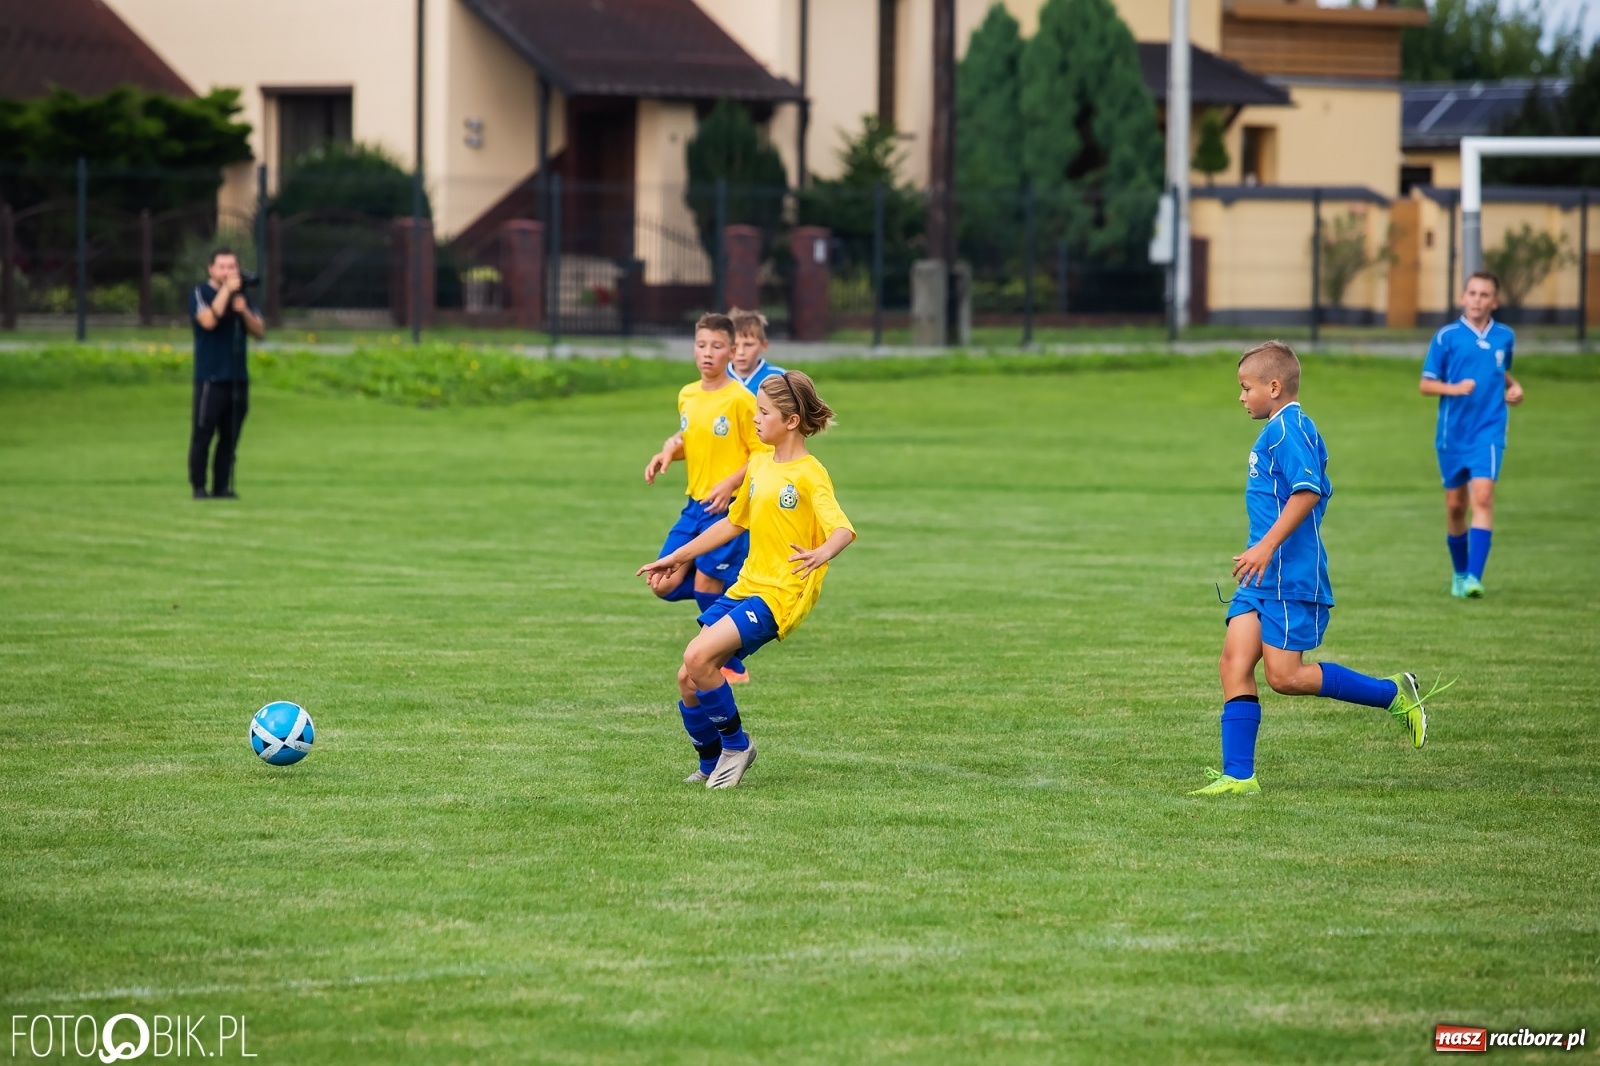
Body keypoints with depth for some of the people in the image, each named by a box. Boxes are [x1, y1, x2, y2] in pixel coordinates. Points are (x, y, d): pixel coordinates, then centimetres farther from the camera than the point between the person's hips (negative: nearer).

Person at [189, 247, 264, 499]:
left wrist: (244, 311, -8)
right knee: (202, 435, -6)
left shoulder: (241, 296, 15)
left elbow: (259, 332, 10)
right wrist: (226, 290, -16)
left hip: (238, 378, 5)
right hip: (210, 378, -5)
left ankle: (222, 487, 9)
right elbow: (208, 320, -20)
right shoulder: (200, 293, -1)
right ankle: (198, 487, -2)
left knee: (229, 437, 5)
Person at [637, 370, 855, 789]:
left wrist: (823, 553, -49)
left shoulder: (809, 475, -12)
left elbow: (844, 529, -26)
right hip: (746, 586, 8)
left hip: (781, 594, -8)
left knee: (698, 657, -24)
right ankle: (713, 764, 20)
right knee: (687, 678, 0)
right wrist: (677, 556, 27)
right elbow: (734, 523, 25)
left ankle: (736, 744, -3)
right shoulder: (760, 464, 12)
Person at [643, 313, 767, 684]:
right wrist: (670, 450, 2)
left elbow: (762, 453, -10)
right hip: (695, 506, 7)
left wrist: (730, 484, -22)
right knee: (663, 584, 0)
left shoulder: (740, 399, -12)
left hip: (728, 508, -7)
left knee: (706, 589, -9)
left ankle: (732, 669, 7)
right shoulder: (687, 396, 8)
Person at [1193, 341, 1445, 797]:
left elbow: (1308, 491, -25)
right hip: (1264, 577, 10)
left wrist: (1267, 545, -29)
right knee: (1235, 664, 0)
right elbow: (1320, 491, 27)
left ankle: (1394, 694, 4)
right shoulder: (1284, 429, 18)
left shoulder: (1288, 429, -13)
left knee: (1284, 676, -9)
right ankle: (1238, 776, -3)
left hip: (1290, 575, -10)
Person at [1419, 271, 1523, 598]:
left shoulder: (1505, 337, 5)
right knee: (1455, 506, 8)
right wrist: (1454, 388, -20)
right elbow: (1426, 384, -2)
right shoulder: (1446, 337, -3)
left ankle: (1474, 577, -23)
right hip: (1453, 433, 0)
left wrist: (1513, 386, 3)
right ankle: (1459, 573, 28)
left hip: (1488, 432, 0)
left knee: (1482, 497, -17)